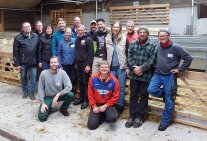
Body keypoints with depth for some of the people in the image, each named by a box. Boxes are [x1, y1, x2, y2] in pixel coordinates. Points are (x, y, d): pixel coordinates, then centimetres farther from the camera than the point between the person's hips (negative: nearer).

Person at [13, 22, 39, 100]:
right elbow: (15, 52, -5)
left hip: (33, 62, 1)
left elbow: (38, 49, 6)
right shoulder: (18, 38, -5)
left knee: (33, 77, 3)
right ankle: (25, 92, 26)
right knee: (23, 77, 11)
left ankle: (31, 92, 15)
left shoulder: (35, 36, 3)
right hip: (23, 62, -1)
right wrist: (17, 64, -8)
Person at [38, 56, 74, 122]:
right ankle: (49, 107, 17)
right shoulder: (43, 73, -15)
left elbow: (69, 86, -23)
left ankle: (63, 109, 2)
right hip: (48, 97, -1)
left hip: (59, 95, 1)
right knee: (42, 117, -18)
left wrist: (58, 95, -31)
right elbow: (40, 89, -9)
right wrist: (42, 103, -15)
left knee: (71, 95, -29)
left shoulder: (62, 73, -15)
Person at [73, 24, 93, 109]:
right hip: (78, 63, 6)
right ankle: (81, 98, 22)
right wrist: (76, 62, 12)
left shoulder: (88, 39, -8)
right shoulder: (77, 40, 12)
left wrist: (88, 65, -17)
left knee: (86, 82, -2)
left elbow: (90, 53, -12)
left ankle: (86, 100, 6)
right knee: (80, 82, 11)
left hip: (85, 63, -6)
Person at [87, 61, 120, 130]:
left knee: (113, 118, -30)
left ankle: (106, 116, 8)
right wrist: (94, 106, -8)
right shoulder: (93, 78, -9)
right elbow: (90, 93, -3)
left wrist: (105, 106, -14)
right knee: (91, 125, -12)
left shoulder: (114, 80, -12)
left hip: (108, 104, -1)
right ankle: (101, 116, 19)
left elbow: (115, 96, -8)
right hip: (96, 104, 1)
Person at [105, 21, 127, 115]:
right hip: (111, 67, 3)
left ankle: (120, 106, 18)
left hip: (121, 66, -2)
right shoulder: (107, 38, 5)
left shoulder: (124, 38, -4)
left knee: (121, 87, 6)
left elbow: (128, 53, -3)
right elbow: (105, 53, 10)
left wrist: (128, 67, -6)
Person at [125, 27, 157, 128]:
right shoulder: (133, 44, 8)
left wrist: (141, 68, -17)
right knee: (133, 95, 8)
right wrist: (134, 67, -13)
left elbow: (152, 60, -11)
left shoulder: (152, 45, -3)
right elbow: (129, 57, 2)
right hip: (134, 74, 3)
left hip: (146, 75, -3)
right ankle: (132, 116, 18)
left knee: (143, 96, 6)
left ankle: (140, 117, 18)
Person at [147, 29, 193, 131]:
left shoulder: (176, 47, -11)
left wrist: (180, 69, -6)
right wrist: (156, 66, 8)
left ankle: (165, 122, 19)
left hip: (169, 76, -3)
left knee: (169, 101, 3)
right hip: (157, 74, 4)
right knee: (151, 90, -19)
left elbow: (188, 58, -7)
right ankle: (166, 94, 14)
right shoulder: (157, 46, 0)